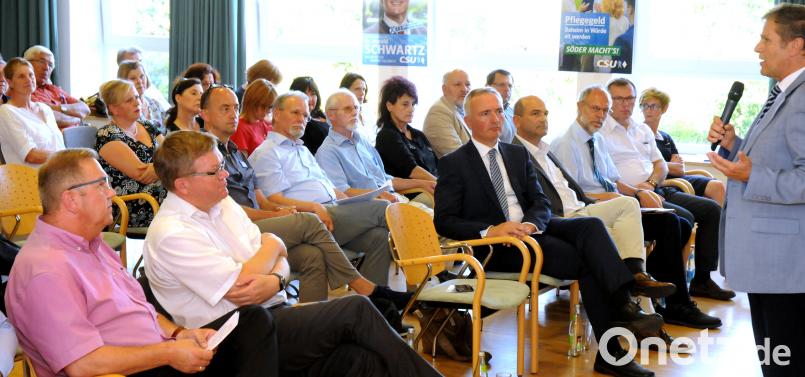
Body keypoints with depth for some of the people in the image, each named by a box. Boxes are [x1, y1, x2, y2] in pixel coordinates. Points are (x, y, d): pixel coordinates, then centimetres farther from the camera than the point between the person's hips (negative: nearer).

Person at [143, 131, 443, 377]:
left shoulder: (223, 204, 13)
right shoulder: (170, 234, -12)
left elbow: (279, 257, 13)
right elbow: (238, 289, -17)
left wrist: (274, 281, -11)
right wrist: (272, 246, 0)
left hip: (274, 310, 7)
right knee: (356, 309, -19)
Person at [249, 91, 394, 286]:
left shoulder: (303, 150, 32)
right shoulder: (266, 153, 4)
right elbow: (275, 201, -9)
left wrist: (352, 203, 9)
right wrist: (314, 207, -23)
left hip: (333, 211, 8)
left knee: (380, 237, -20)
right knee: (382, 209, -17)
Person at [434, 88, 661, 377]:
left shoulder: (518, 154, 18)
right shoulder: (453, 163, 1)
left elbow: (541, 202, 11)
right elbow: (444, 221, -6)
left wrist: (530, 223, -14)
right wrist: (490, 230, -22)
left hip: (531, 228, 5)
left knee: (591, 225, -25)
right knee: (586, 261, -24)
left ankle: (622, 304, -37)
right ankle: (611, 352, -22)